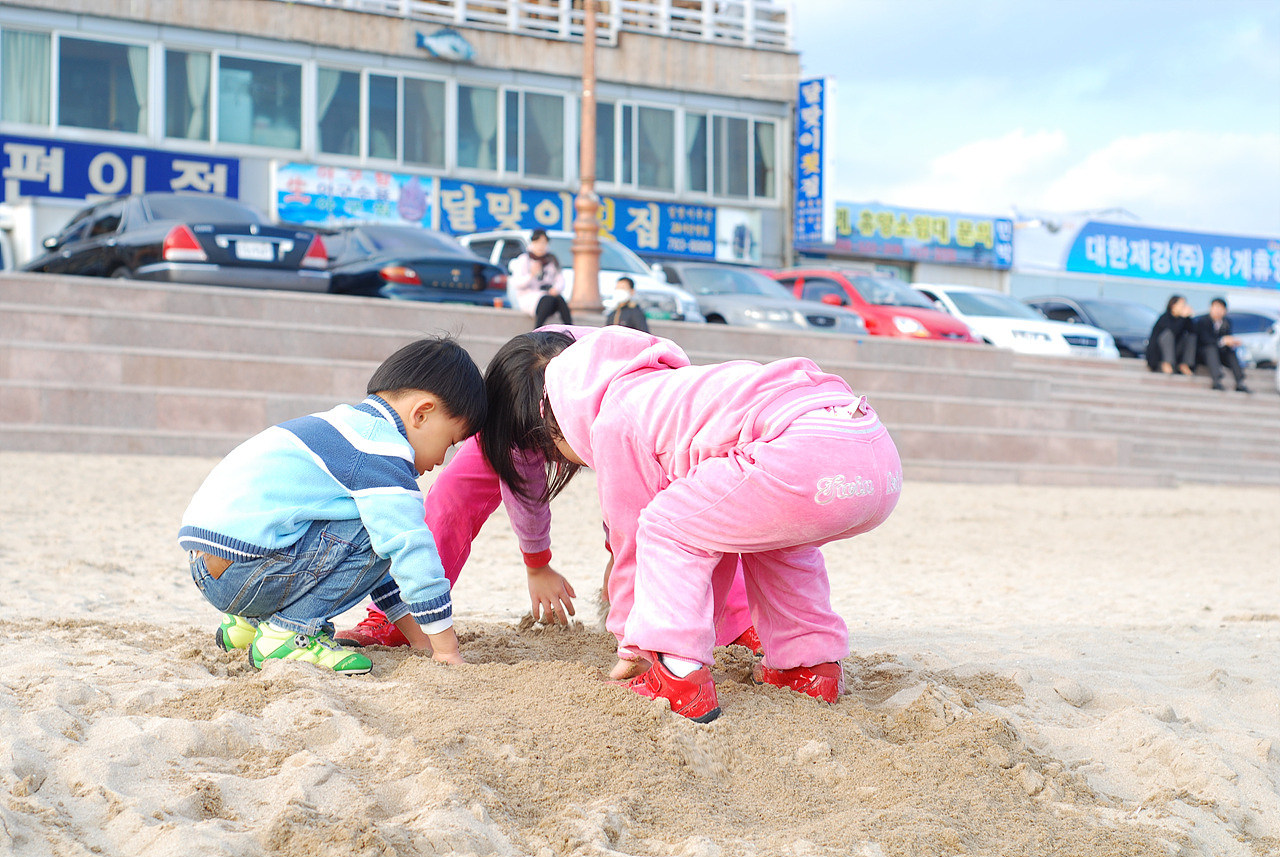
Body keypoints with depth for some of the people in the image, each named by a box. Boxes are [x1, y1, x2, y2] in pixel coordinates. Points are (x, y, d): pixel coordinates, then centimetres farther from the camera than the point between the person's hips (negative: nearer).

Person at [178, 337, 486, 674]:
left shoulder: (351, 428, 24)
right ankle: (288, 632, -8)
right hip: (239, 572, -10)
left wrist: (418, 636, 29)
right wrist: (446, 649, -5)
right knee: (373, 534, -12)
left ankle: (249, 621, 18)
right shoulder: (384, 450, -10)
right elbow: (410, 548, -13)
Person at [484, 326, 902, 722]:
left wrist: (632, 650, 29)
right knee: (773, 538, 37)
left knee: (667, 528, 6)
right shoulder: (659, 390, 37)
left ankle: (678, 675, -1)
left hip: (809, 456, -10)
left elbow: (631, 541, 15)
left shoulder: (613, 421, 9)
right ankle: (814, 663, 32)